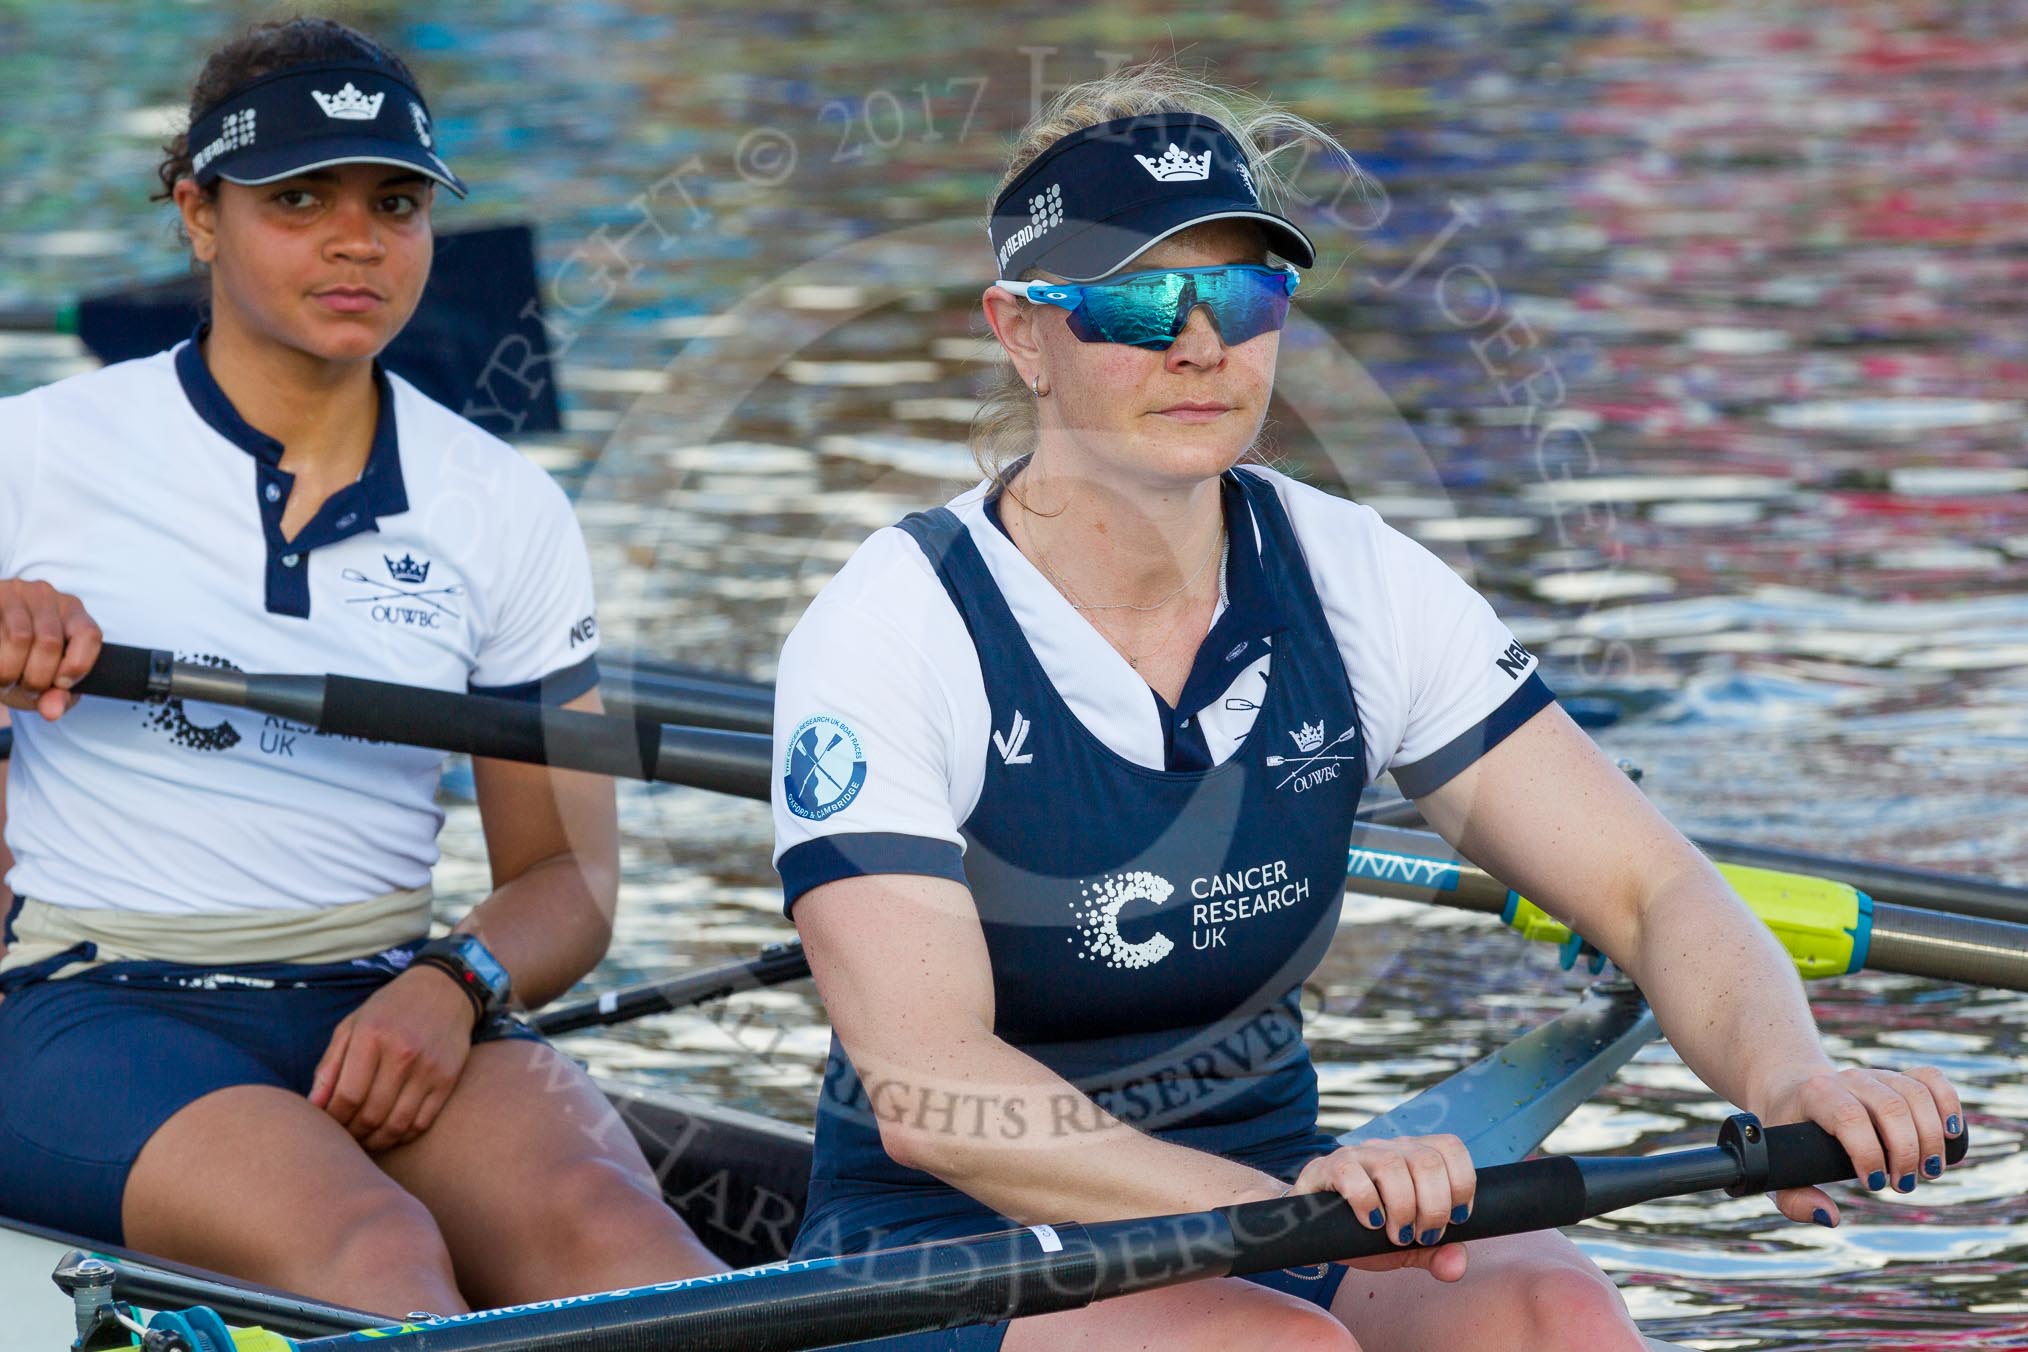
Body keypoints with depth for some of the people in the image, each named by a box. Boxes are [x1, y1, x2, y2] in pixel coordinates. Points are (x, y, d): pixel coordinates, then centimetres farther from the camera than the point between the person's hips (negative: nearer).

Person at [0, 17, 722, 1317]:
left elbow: (569, 878, 13)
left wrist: (450, 986, -9)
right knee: (371, 1251, -36)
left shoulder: (509, 511, 13)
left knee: (600, 1227, -32)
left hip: (388, 1012, 3)